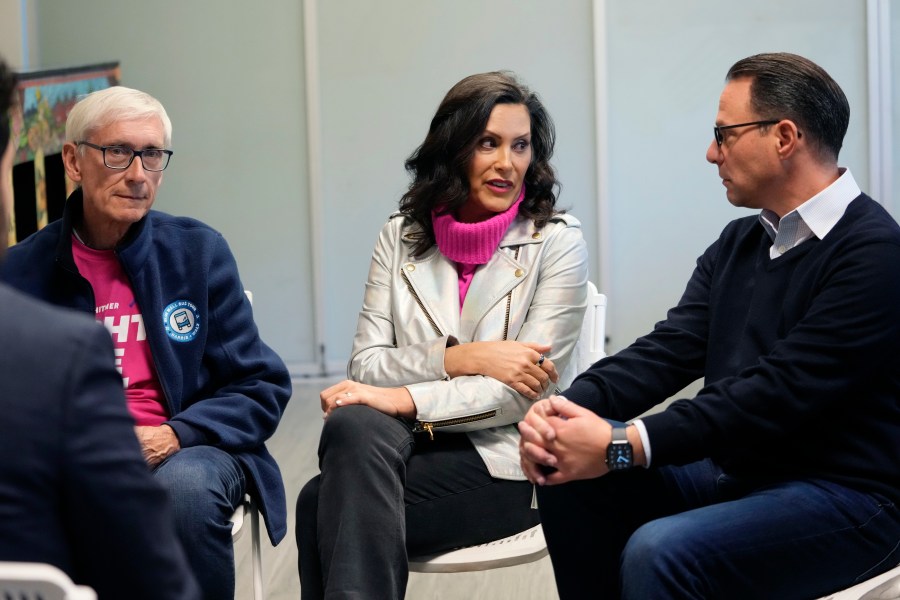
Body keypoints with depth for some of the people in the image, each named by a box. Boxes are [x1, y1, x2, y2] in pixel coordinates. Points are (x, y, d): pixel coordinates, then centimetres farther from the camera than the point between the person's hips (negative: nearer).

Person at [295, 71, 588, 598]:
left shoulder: (558, 243, 0)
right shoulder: (402, 238, 11)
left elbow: (524, 393, -8)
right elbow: (366, 365, 4)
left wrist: (402, 398, -18)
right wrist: (462, 358, -12)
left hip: (500, 462, -4)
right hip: (400, 443, 4)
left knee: (326, 506, -30)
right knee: (353, 426, -34)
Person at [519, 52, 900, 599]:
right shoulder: (740, 242, 12)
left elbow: (779, 391, -23)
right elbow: (670, 350, 3)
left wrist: (625, 446, -26)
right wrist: (572, 407, -16)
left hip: (843, 497, -8)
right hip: (733, 472, 8)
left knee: (660, 553, -30)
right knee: (571, 481, -5)